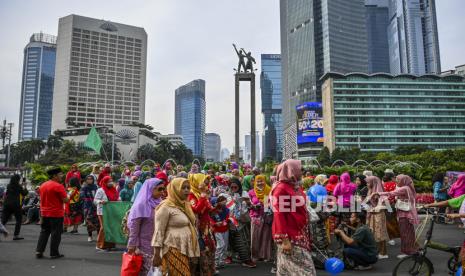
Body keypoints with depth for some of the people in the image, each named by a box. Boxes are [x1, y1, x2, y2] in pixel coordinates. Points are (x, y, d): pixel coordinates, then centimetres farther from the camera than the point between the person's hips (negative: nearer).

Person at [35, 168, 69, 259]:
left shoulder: (43, 185, 9)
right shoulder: (58, 186, -17)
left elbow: (41, 198, 19)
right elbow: (65, 200, -18)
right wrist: (68, 196, 1)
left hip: (44, 213, 7)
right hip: (56, 214, -7)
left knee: (44, 232, 16)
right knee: (56, 234, 2)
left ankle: (39, 251, 15)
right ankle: (54, 253, 8)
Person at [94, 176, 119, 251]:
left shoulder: (113, 190, 14)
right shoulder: (100, 190, -6)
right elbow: (95, 200, -11)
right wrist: (100, 201, -30)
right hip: (103, 212, -7)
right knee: (104, 227, -8)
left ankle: (110, 244, 14)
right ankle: (101, 245, 1)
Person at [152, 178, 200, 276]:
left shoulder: (186, 205, 11)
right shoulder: (166, 206, -12)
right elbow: (159, 231, -13)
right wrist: (156, 255, -14)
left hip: (187, 249, 8)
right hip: (174, 251, -7)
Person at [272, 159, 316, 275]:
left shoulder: (296, 187, 12)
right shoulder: (281, 189, -14)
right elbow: (279, 215, -18)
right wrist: (284, 239, -22)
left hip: (301, 235, 8)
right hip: (290, 237, -8)